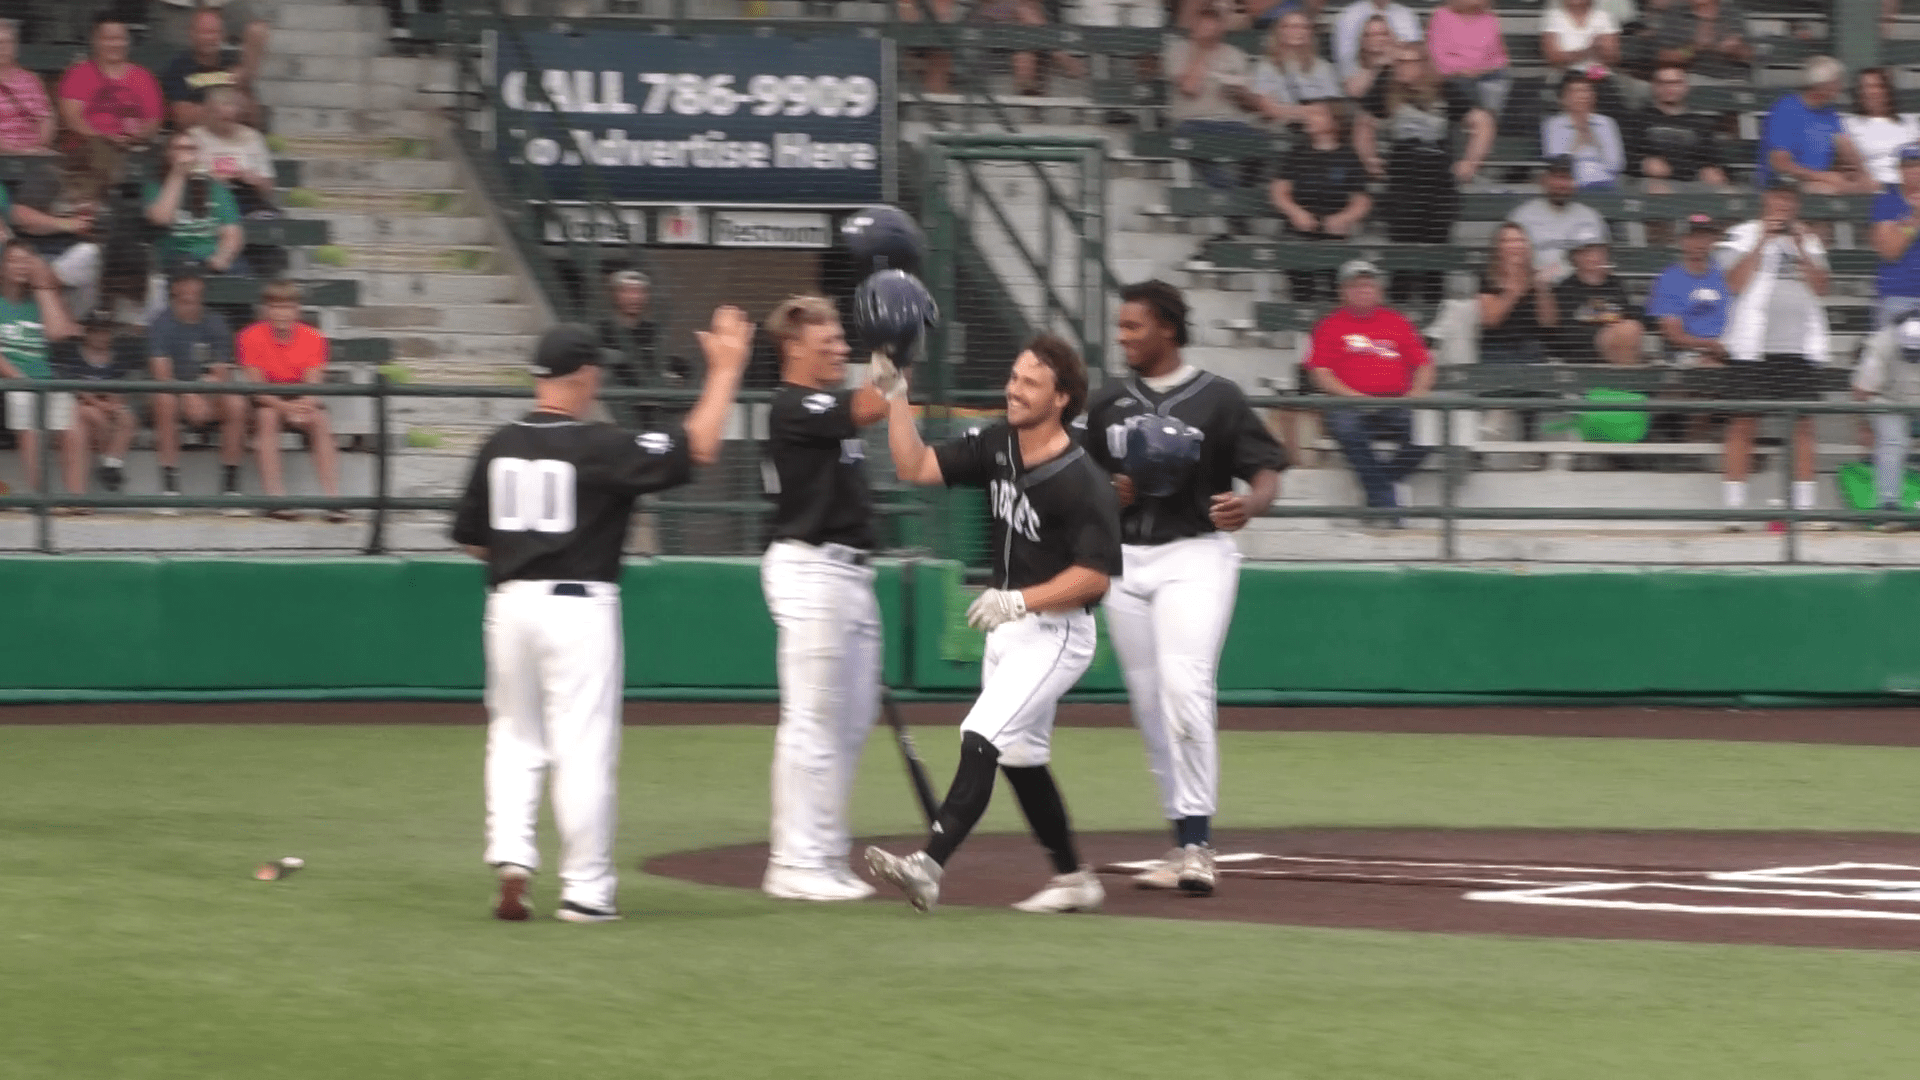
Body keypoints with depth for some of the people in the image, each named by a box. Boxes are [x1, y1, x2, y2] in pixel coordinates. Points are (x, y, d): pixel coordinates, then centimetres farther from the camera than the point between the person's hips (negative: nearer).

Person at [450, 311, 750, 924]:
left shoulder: (499, 448, 4)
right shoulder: (599, 447, -11)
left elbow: (470, 538, 11)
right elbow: (697, 449, -13)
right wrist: (725, 370, -6)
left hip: (509, 601, 5)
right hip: (579, 606, -5)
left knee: (514, 738, 14)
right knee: (584, 747, 0)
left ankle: (511, 863, 0)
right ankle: (586, 889, 2)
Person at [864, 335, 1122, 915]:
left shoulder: (1083, 484, -21)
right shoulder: (996, 446, 2)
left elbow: (1095, 575, -21)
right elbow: (916, 468, -1)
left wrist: (1020, 600, -28)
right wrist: (897, 396, -10)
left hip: (1055, 632, -9)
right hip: (1007, 625, 9)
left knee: (982, 738, -21)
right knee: (1021, 756, 16)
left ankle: (928, 865, -32)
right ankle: (1072, 879, 28)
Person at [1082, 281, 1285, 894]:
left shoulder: (1217, 399, -3)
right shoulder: (1107, 404, 12)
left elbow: (1266, 472, -6)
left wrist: (1250, 505, -28)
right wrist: (1113, 495, -7)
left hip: (1196, 555, -6)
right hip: (1125, 560, 6)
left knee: (1185, 686, -21)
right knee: (1148, 703, 7)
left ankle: (1198, 843, -21)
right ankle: (1184, 840, 16)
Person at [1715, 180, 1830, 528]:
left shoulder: (1809, 241, 17)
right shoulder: (1743, 235, 7)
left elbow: (1820, 287, 7)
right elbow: (1736, 283, -6)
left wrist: (1801, 248, -3)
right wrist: (1763, 240, -7)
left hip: (1800, 345, 3)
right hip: (1753, 346, -3)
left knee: (1803, 423, -1)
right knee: (1744, 421, -5)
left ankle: (1804, 506, 1)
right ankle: (1734, 507, -3)